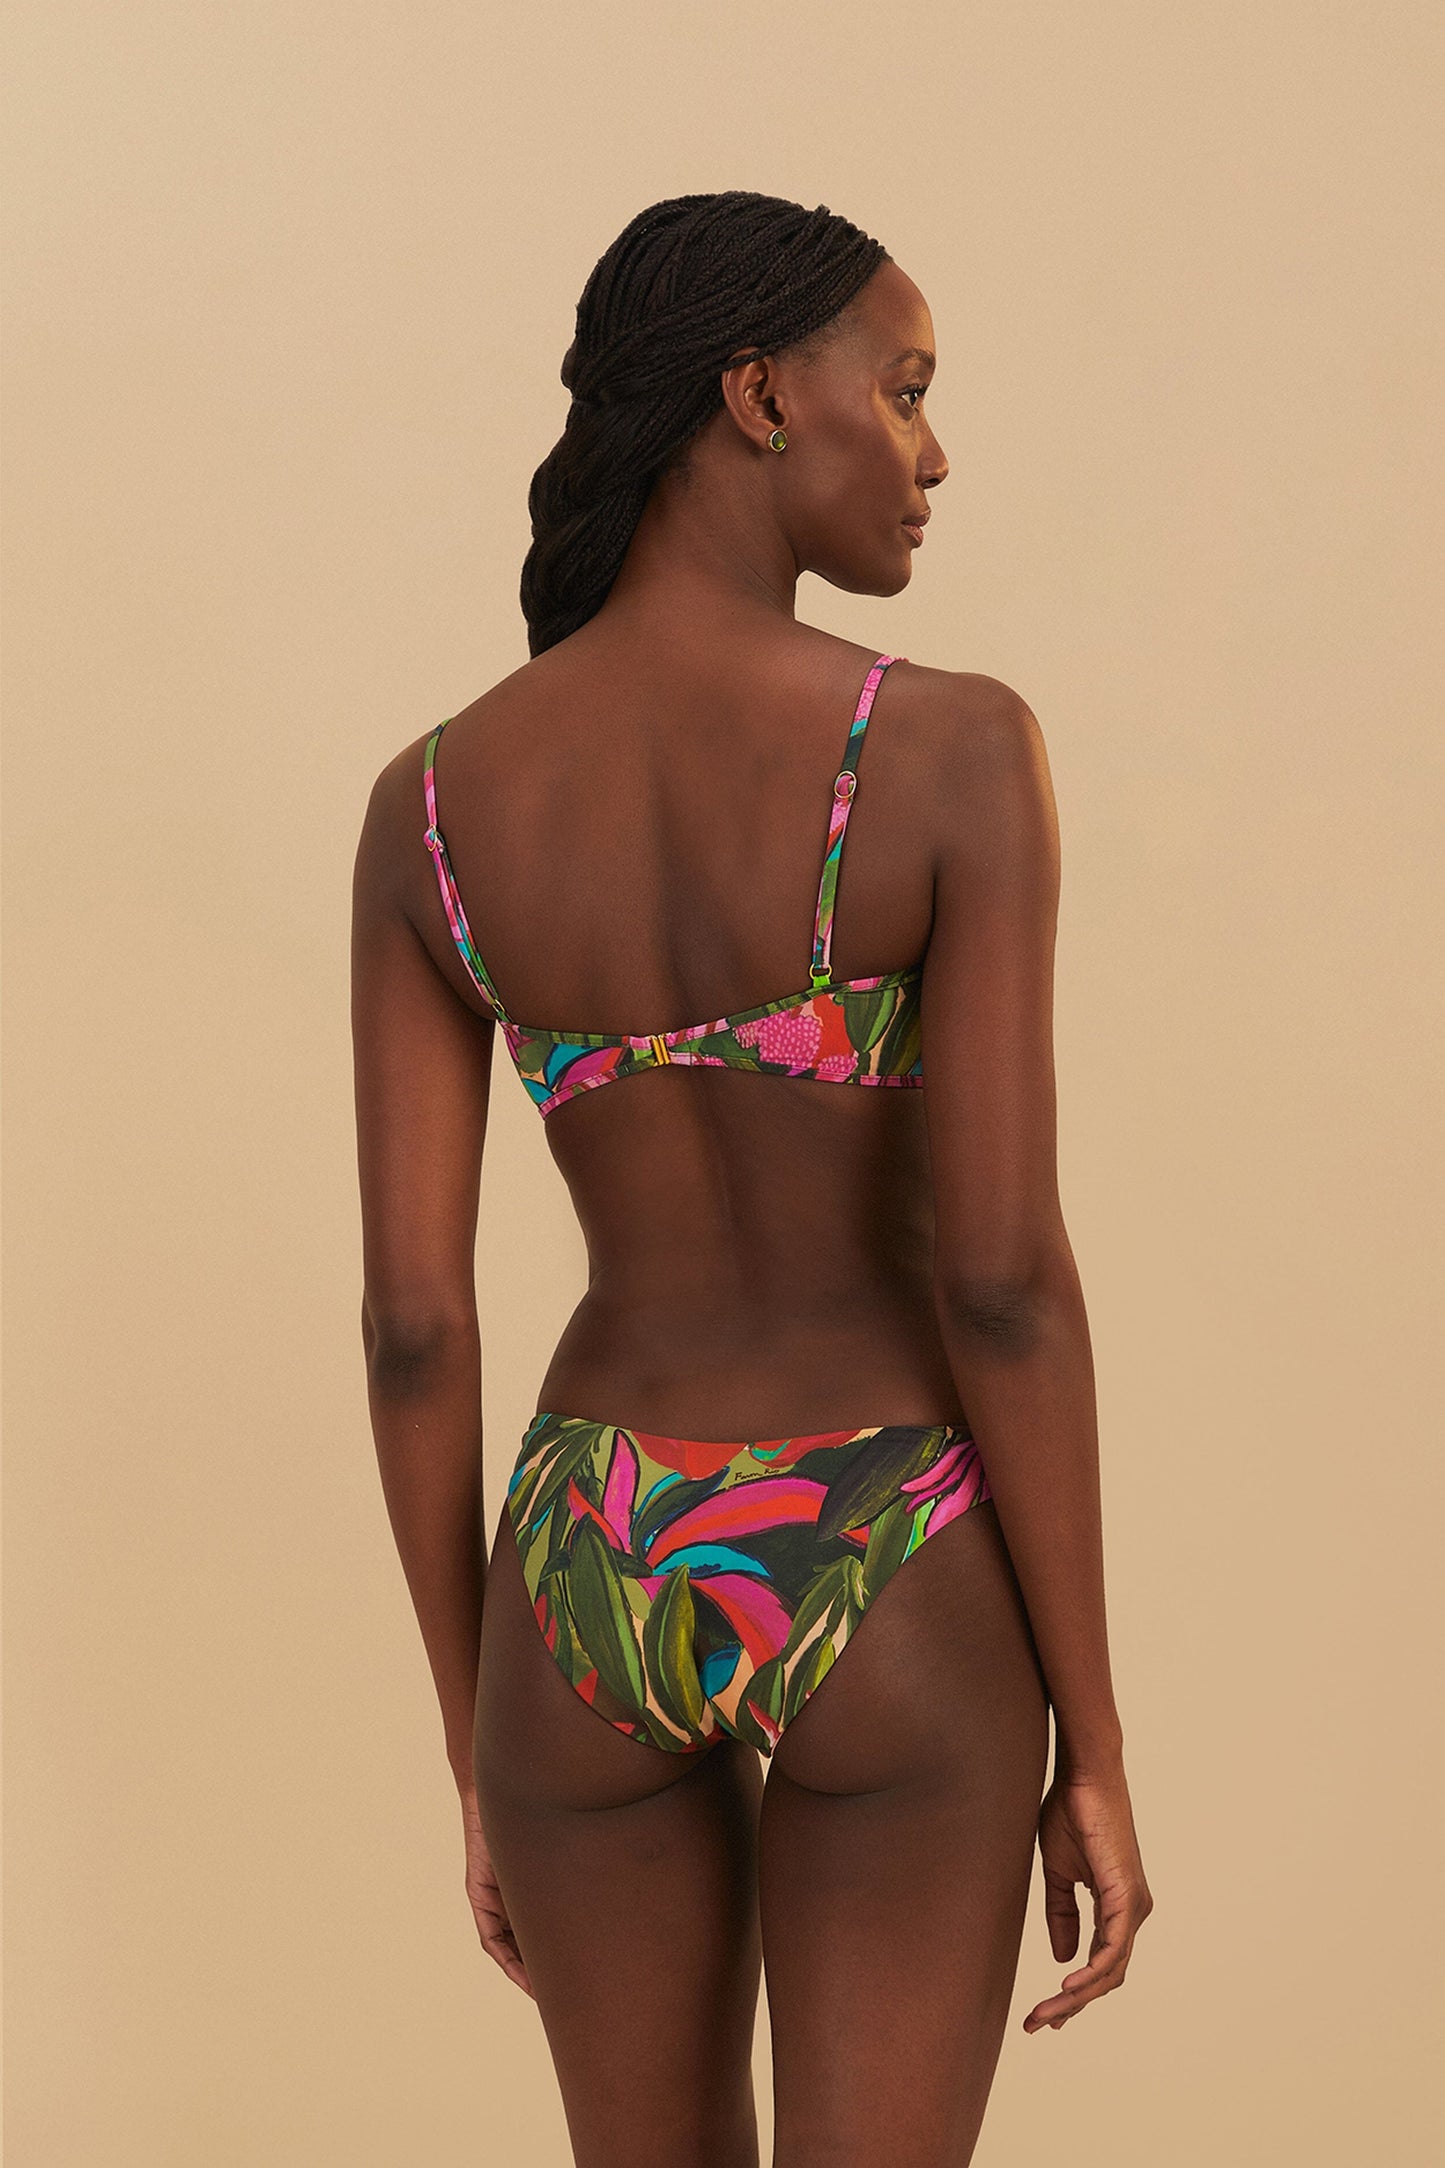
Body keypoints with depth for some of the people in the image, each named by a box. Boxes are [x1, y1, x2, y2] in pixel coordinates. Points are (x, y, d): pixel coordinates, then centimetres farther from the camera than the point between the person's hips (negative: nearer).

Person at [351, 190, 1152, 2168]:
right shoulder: (954, 749, -14)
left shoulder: (432, 803, -2)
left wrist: (479, 1754, 10)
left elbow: (411, 1319, -2)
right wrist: (1097, 1748, -6)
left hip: (593, 1594, 3)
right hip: (888, 1609, -3)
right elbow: (1004, 1276, -17)